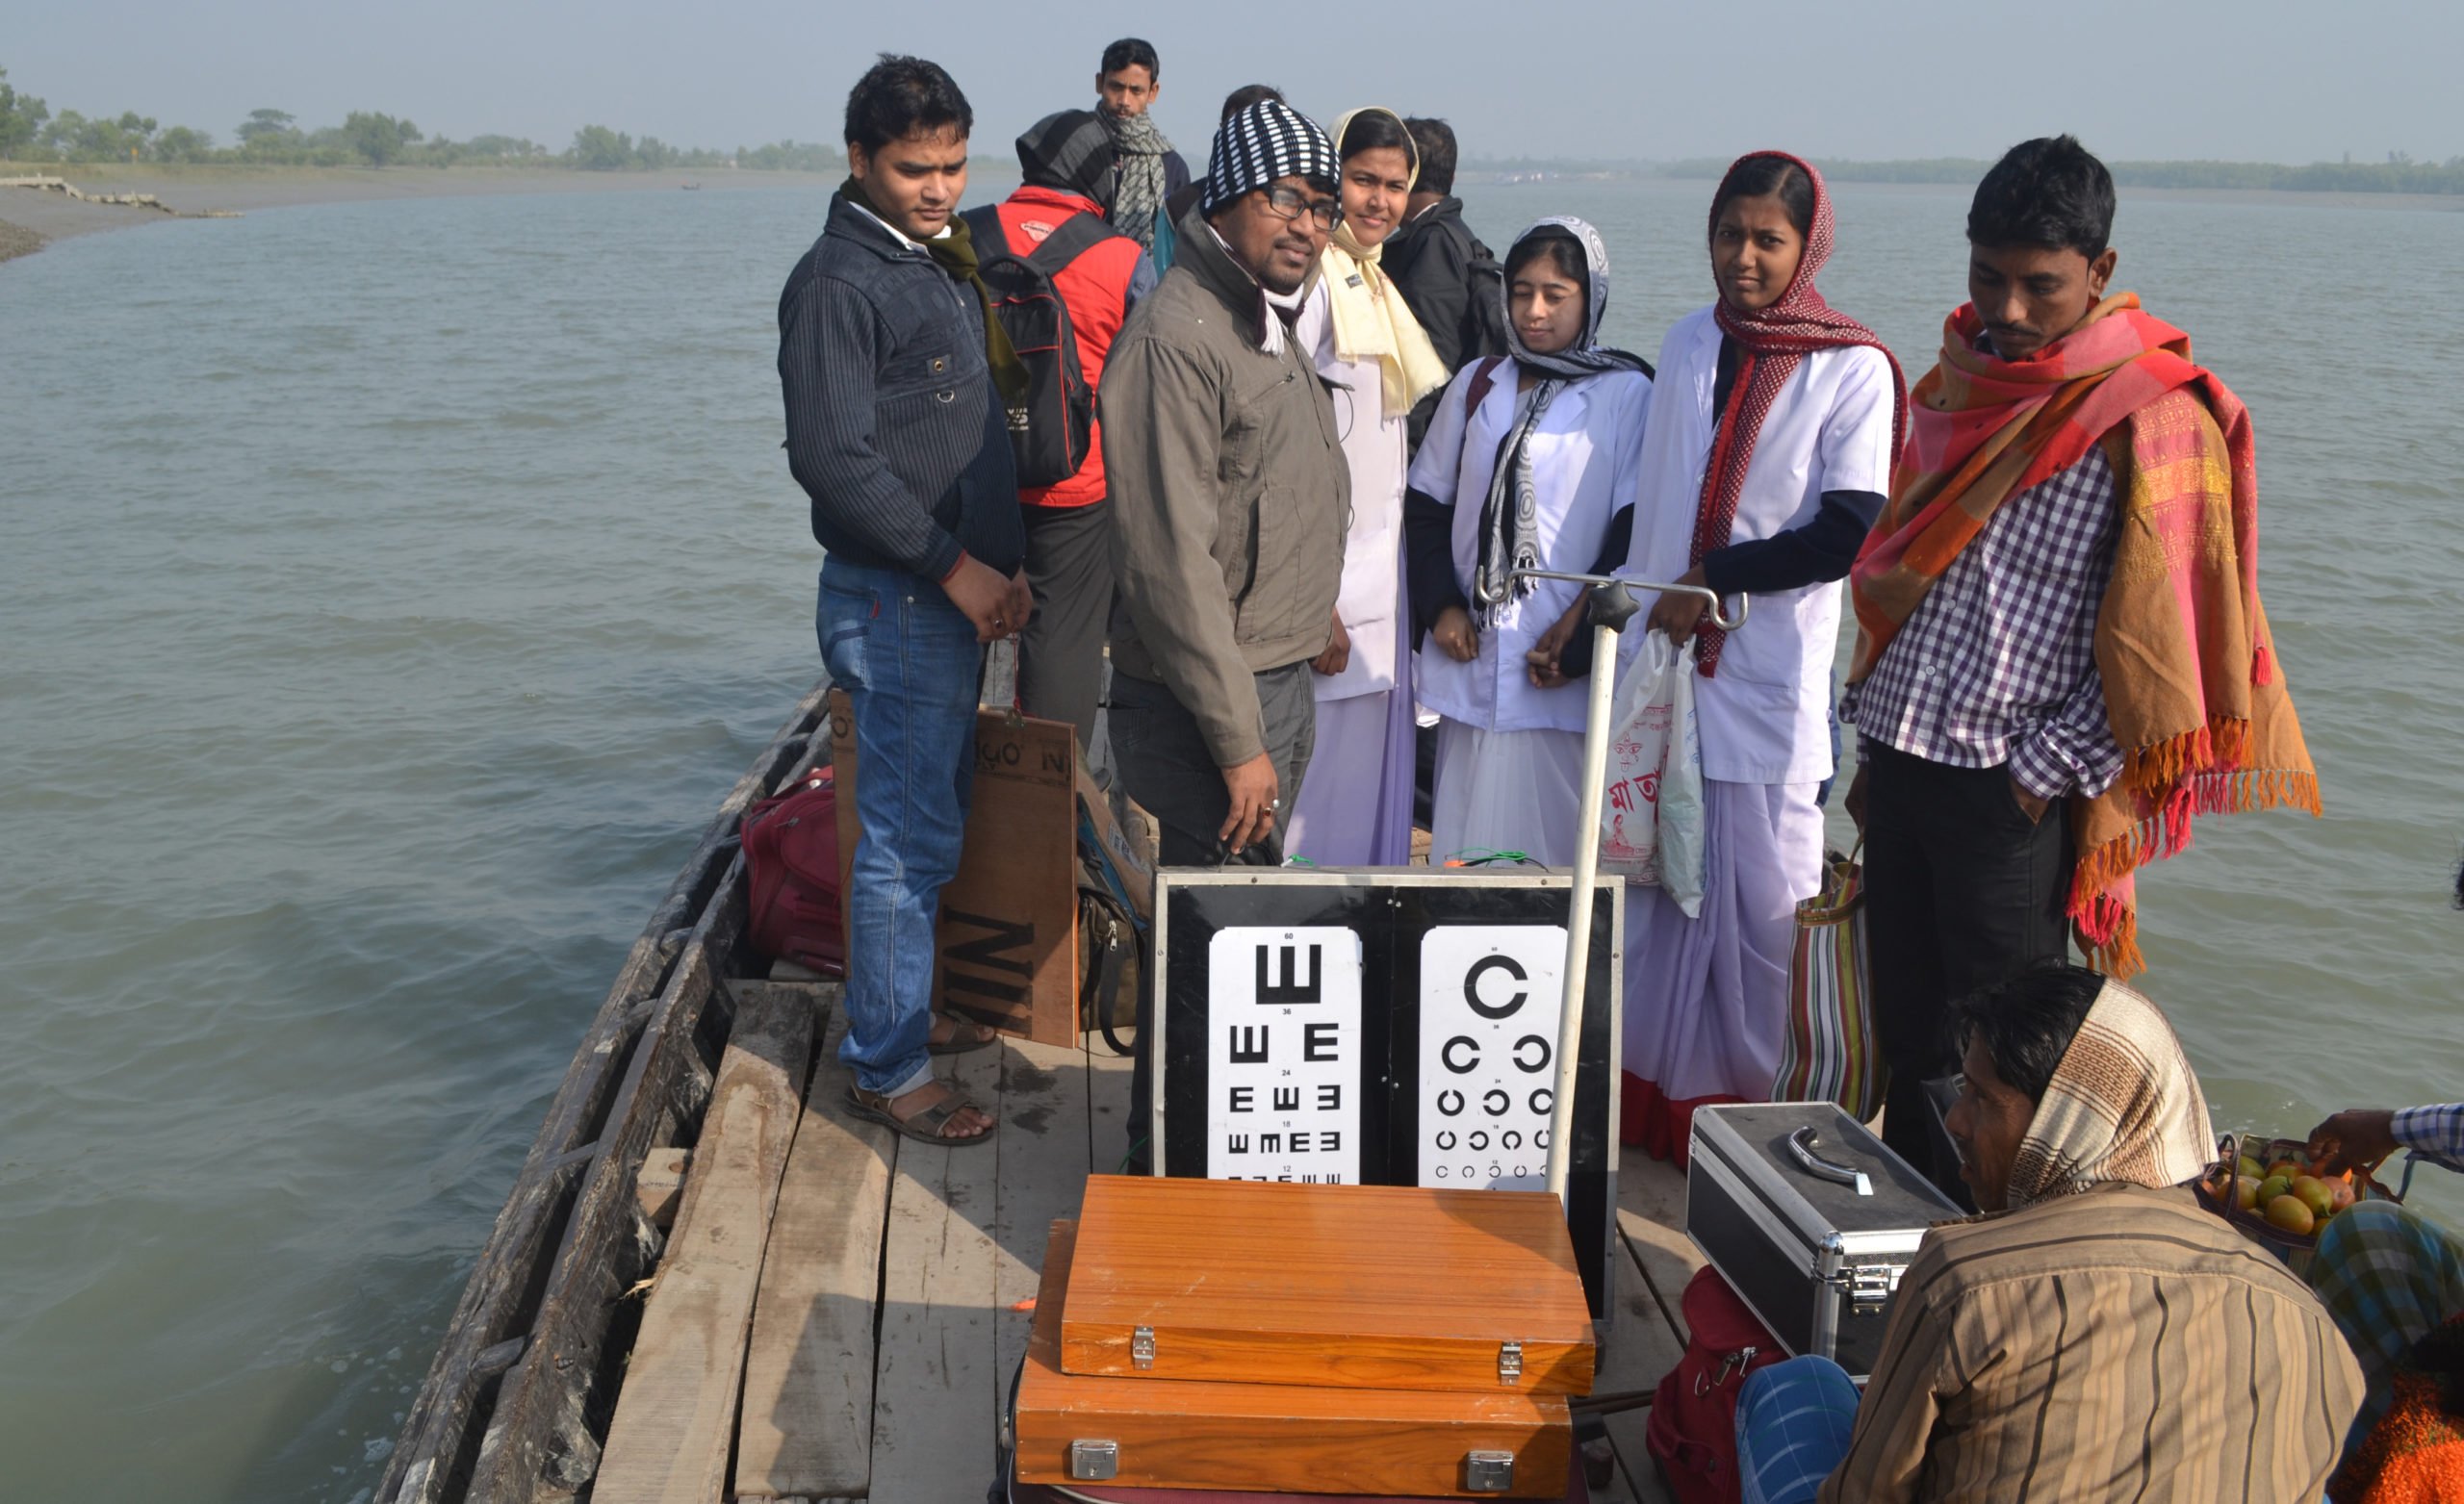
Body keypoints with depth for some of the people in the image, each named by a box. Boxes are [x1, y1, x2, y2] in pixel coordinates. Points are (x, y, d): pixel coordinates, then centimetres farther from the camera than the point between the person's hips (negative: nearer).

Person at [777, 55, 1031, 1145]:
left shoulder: (946, 265, 16)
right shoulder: (837, 281, -13)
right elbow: (835, 459, -20)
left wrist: (1001, 564, 12)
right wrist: (956, 568, -18)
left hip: (956, 595, 9)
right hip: (894, 602, -9)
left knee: (930, 820, 17)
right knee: (909, 835, -4)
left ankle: (905, 1009, 31)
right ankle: (886, 1069, 7)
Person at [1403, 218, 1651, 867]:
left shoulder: (1626, 394, 0)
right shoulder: (1477, 386, 12)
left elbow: (1636, 527, -4)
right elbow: (1426, 504, 14)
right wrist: (1440, 606, 1)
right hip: (1472, 654, 4)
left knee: (1551, 845, -2)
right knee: (1464, 848, 7)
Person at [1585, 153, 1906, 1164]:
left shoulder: (1854, 370, -5)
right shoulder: (1688, 346, 11)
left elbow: (1850, 533, -11)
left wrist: (1716, 577, -11)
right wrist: (1593, 605, 15)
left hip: (1769, 677, -5)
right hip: (1658, 661, 5)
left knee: (1767, 895, -1)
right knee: (1653, 876, 10)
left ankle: (1765, 1109, 13)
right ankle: (1651, 1091, 24)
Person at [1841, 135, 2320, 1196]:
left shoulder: (2152, 419, -11)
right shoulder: (1959, 381, 11)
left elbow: (2155, 635, -11)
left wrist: (2045, 771, -11)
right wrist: (1874, 745, 14)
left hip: (2007, 790, -6)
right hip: (1899, 761, 6)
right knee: (1907, 1043, 15)